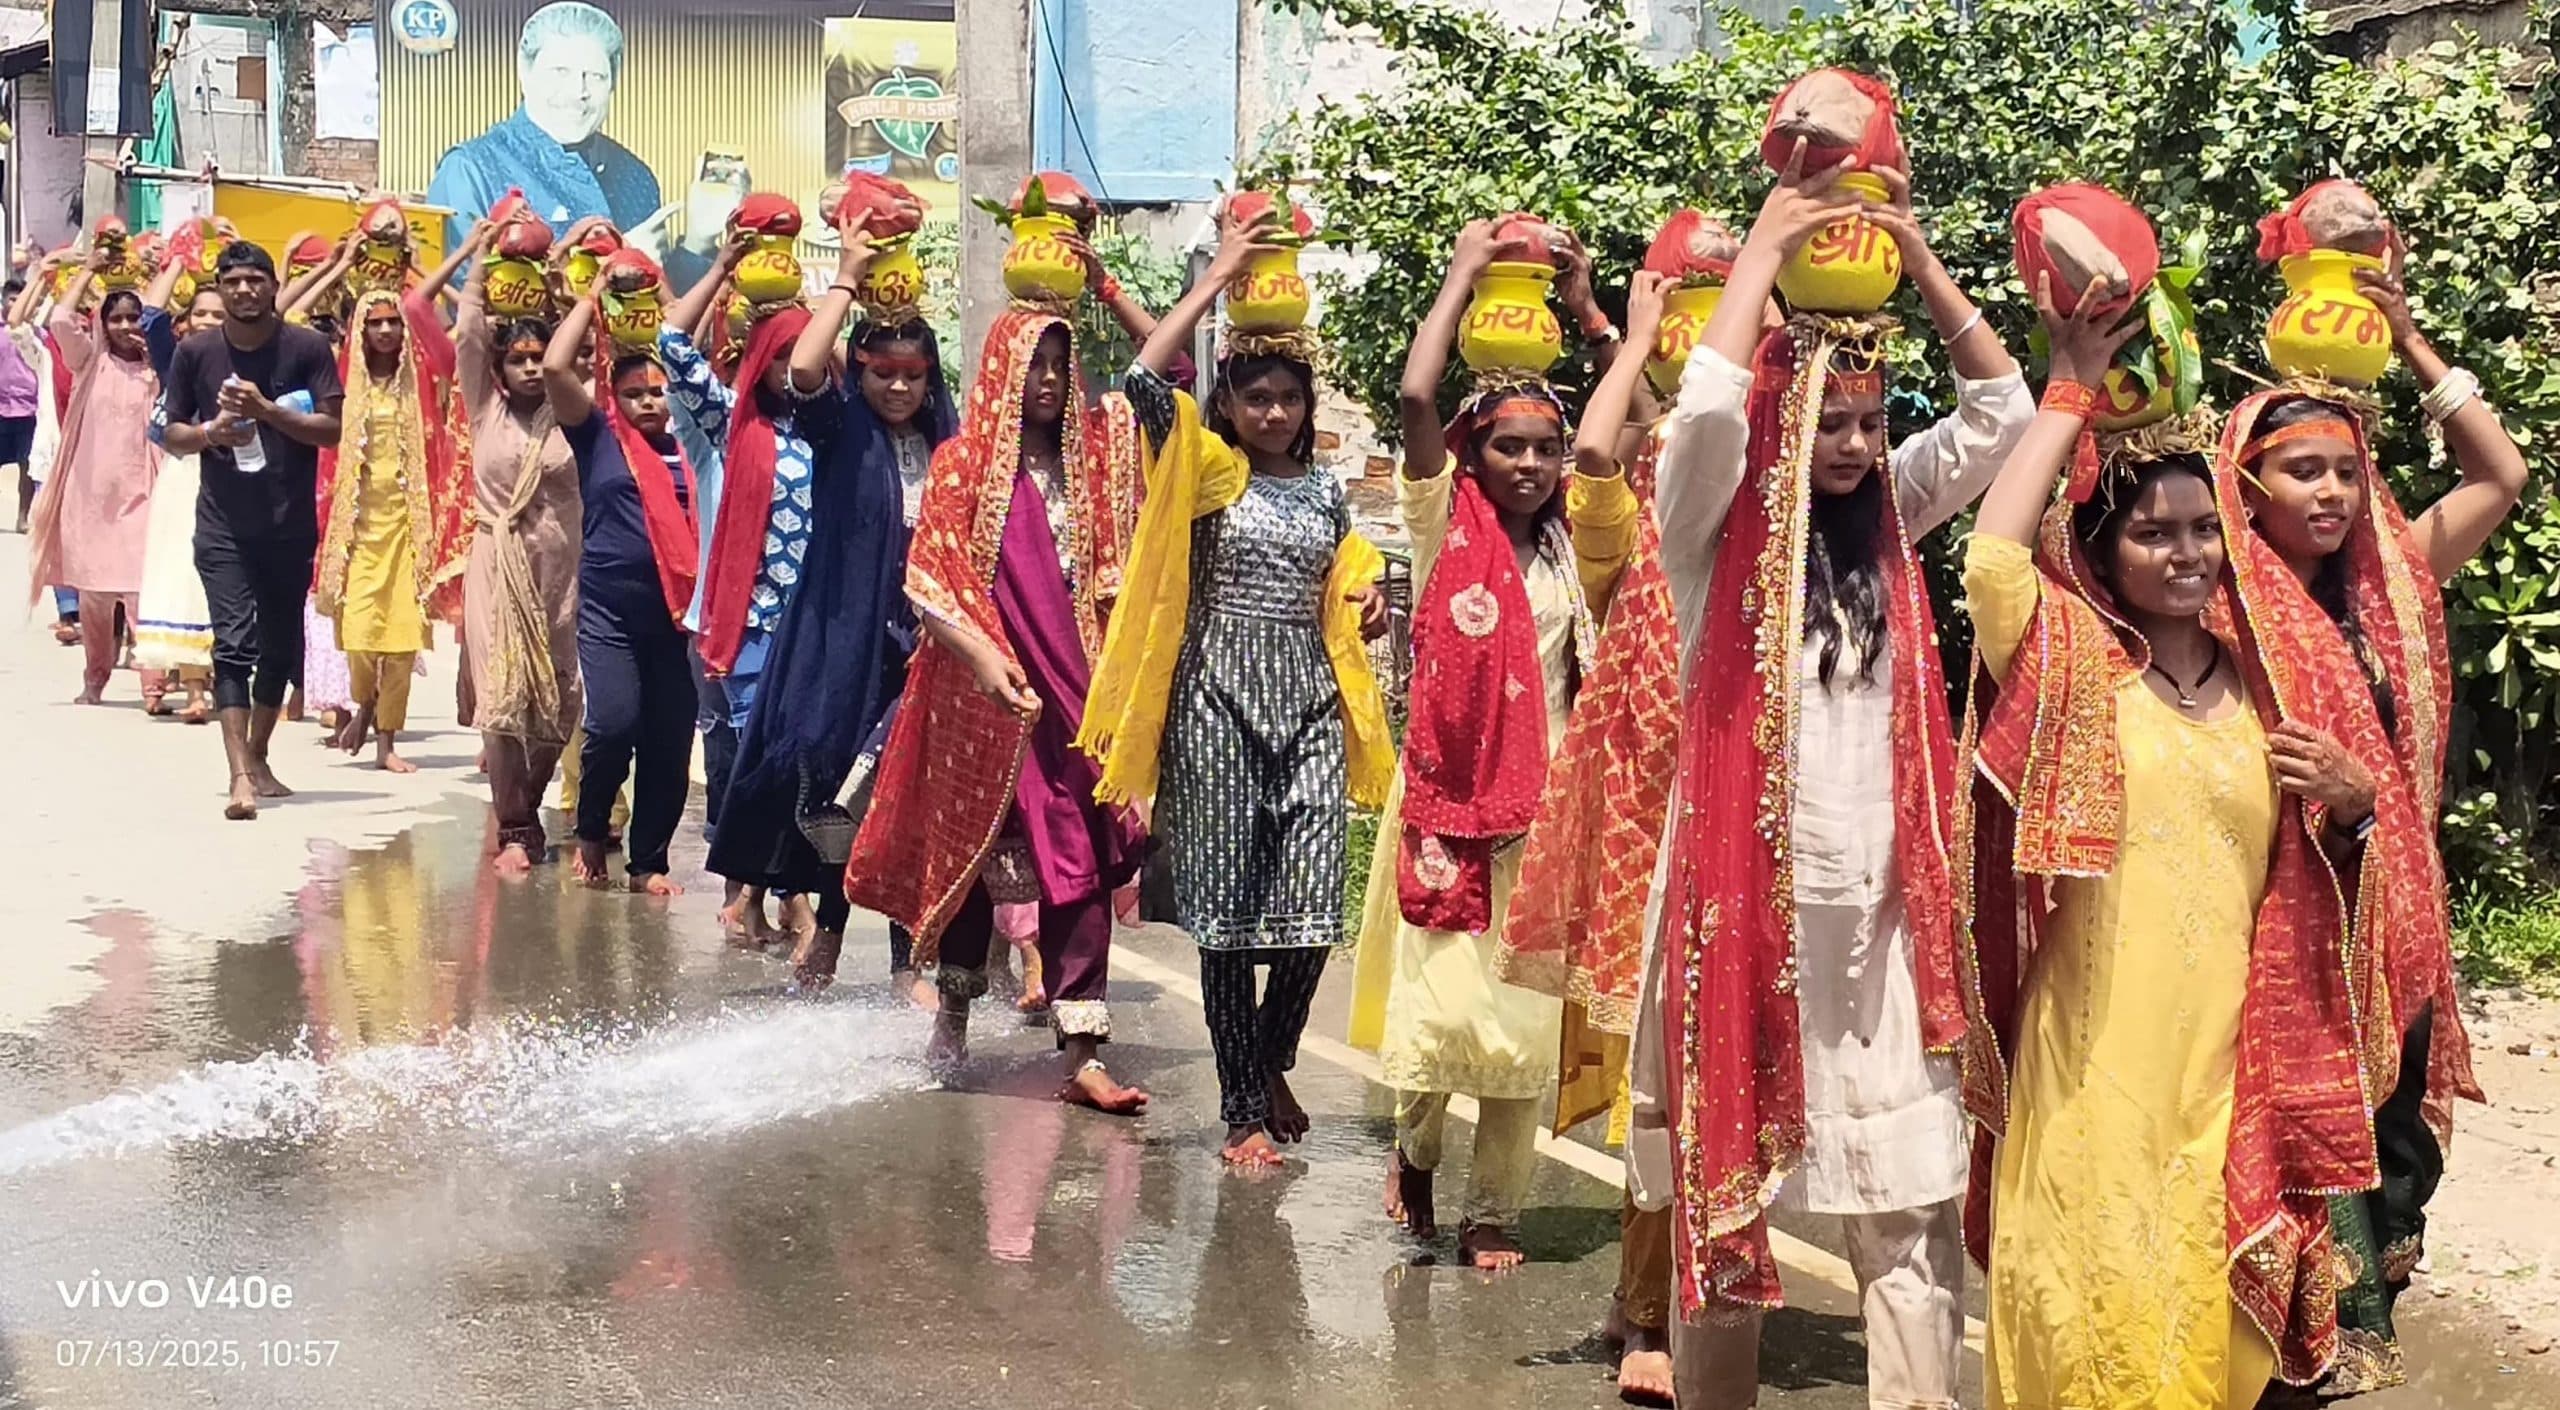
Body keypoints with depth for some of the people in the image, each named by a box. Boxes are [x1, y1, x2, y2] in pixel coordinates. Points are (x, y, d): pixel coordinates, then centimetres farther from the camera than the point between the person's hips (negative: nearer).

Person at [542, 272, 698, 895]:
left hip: (674, 610, 3)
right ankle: (590, 835, 9)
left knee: (669, 742, 4)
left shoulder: (685, 447, 12)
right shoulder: (598, 436, 3)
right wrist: (595, 294, 2)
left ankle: (649, 861, 18)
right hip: (608, 606, -3)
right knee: (613, 723, -17)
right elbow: (555, 367, -6)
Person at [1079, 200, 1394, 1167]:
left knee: (1311, 907, -3)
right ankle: (1245, 1109, 6)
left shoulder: (1327, 491, 13)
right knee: (1229, 907, -2)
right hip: (1219, 697, -3)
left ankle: (1270, 1063, 23)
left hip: (1311, 699, 3)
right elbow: (1144, 379, -15)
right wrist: (1219, 275, -11)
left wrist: (1367, 603, 2)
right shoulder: (1206, 469, 1)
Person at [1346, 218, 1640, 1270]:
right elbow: (1416, 396, -13)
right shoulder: (1446, 524, 0)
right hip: (1449, 787, -3)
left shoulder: (1575, 540, 8)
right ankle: (1414, 1149, 23)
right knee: (1440, 1004, -7)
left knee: (1526, 1019, 4)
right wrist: (1464, 274, -4)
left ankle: (1492, 1210, 16)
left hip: (1544, 797, 3)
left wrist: (1589, 312, 1)